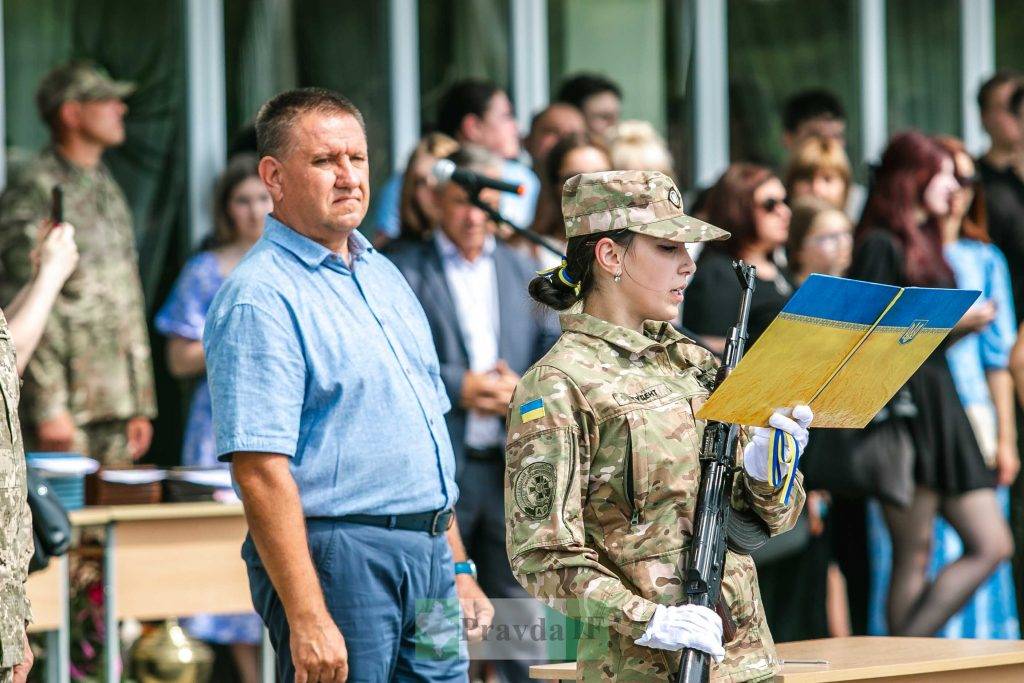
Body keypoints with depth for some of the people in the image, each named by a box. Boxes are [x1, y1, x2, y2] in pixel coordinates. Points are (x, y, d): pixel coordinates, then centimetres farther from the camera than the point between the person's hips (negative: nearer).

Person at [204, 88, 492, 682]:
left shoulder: (385, 276, 16)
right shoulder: (259, 298, -12)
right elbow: (261, 471, -19)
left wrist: (459, 571, 19)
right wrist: (307, 619, -25)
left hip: (431, 555, 8)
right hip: (335, 558, -8)